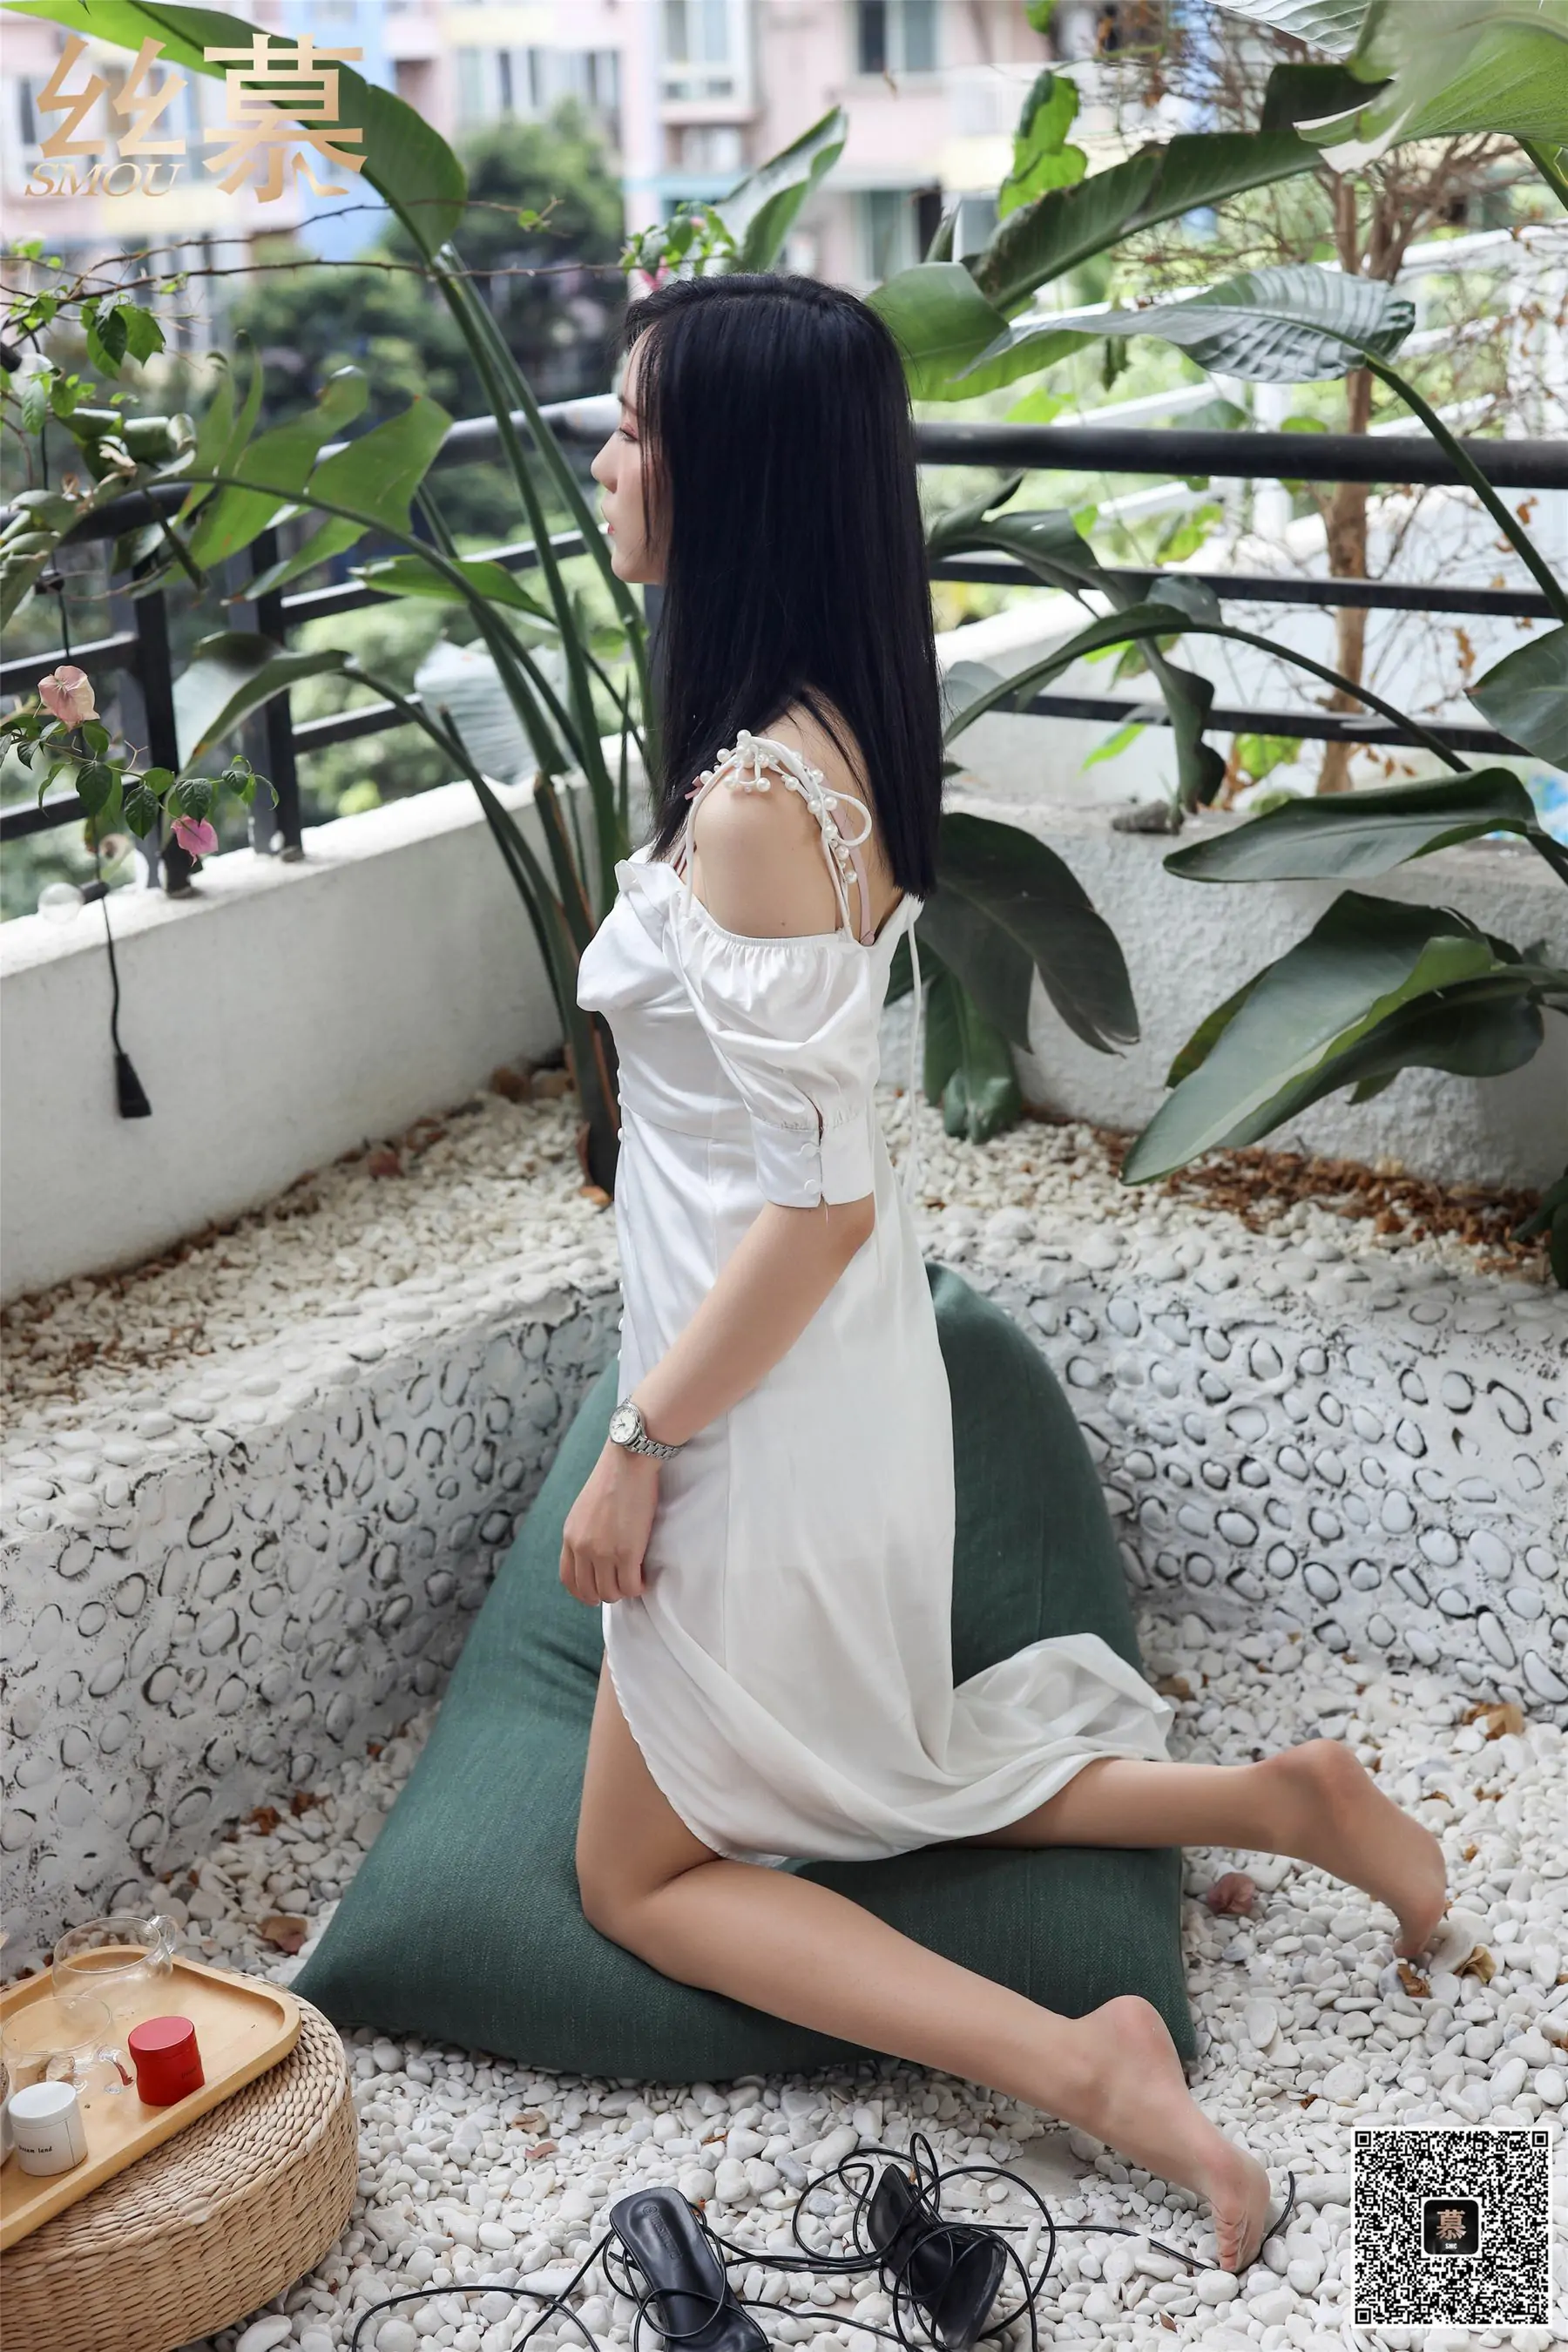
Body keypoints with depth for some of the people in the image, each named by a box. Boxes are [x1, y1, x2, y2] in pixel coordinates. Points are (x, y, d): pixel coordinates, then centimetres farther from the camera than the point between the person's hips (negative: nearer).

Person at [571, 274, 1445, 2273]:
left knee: (645, 1873, 10)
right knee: (851, 1785, 26)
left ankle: (1075, 2062, -1)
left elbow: (818, 1201, -26)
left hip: (773, 1409, -9)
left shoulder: (761, 797, -27)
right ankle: (1267, 1801, 18)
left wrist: (638, 1450, -15)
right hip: (831, 1367, 9)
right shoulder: (829, 733, 2)